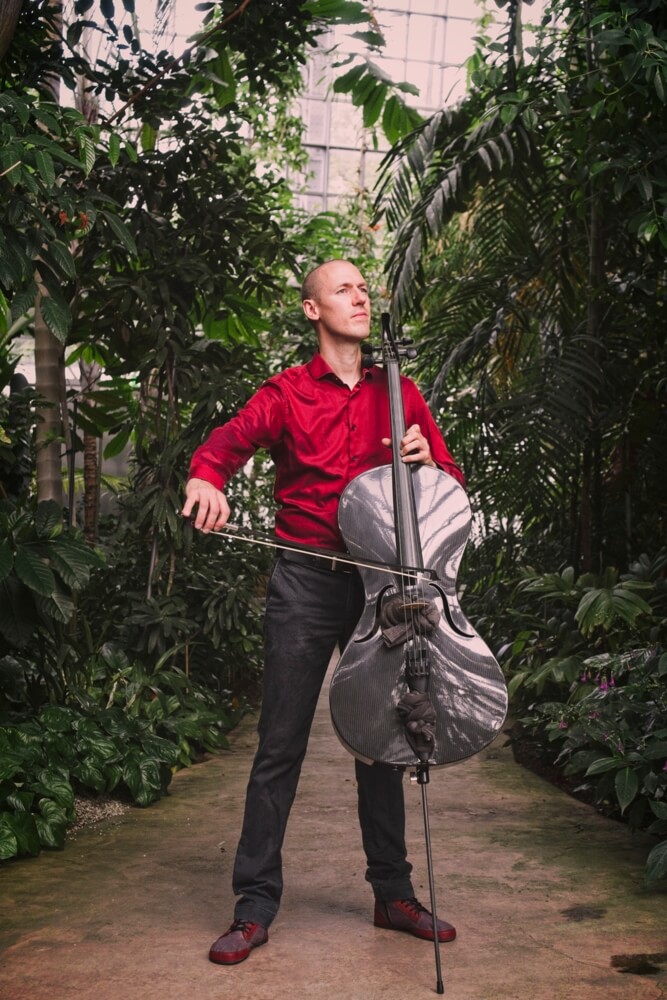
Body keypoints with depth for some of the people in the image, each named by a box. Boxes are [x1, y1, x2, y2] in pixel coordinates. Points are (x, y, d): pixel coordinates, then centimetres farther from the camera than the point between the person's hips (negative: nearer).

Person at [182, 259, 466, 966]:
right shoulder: (287, 394, 4)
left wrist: (427, 460, -9)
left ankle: (393, 893, 24)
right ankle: (255, 906, 9)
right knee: (280, 744, -1)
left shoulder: (400, 395, 12)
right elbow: (229, 440, -12)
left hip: (380, 580, 3)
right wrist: (206, 477, -35)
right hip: (305, 585, -2)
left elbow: (452, 486, 14)